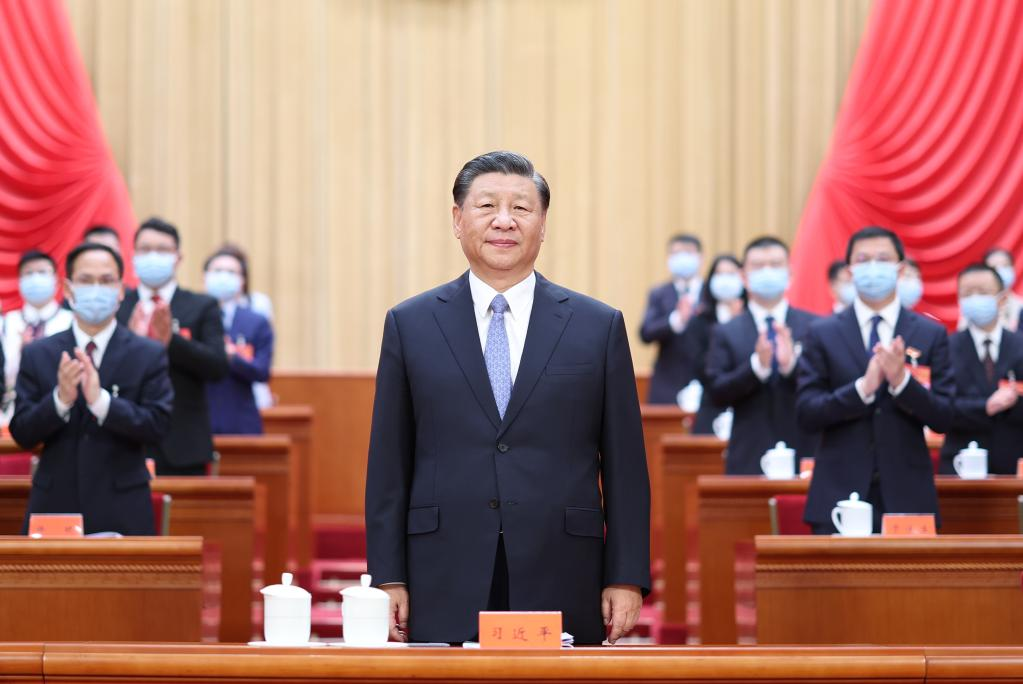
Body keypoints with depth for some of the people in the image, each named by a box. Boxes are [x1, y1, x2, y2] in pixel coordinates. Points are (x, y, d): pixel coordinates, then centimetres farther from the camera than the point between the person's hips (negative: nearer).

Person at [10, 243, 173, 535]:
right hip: (54, 504, 1)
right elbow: (21, 434, 1)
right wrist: (60, 399, -18)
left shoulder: (149, 355, 2)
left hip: (122, 511, -1)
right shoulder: (37, 355, 6)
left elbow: (158, 424, -7)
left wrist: (100, 400, -21)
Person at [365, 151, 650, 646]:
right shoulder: (410, 325, 8)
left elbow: (624, 467, 5)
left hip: (561, 587, 0)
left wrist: (627, 578, -1)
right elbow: (389, 466, 6)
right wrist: (388, 578, 0)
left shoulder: (599, 326, 7)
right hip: (445, 593, 0)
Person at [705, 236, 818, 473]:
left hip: (805, 454, 0)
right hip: (749, 461, 0)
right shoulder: (726, 333, 8)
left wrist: (792, 363, -19)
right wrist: (756, 366, -17)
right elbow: (717, 392, -1)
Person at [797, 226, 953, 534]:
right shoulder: (822, 334, 6)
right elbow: (806, 413, -2)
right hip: (839, 495, -1)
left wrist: (901, 380, -16)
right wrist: (863, 388, -17)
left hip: (906, 497, 1)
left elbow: (943, 418, 2)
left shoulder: (931, 334, 7)